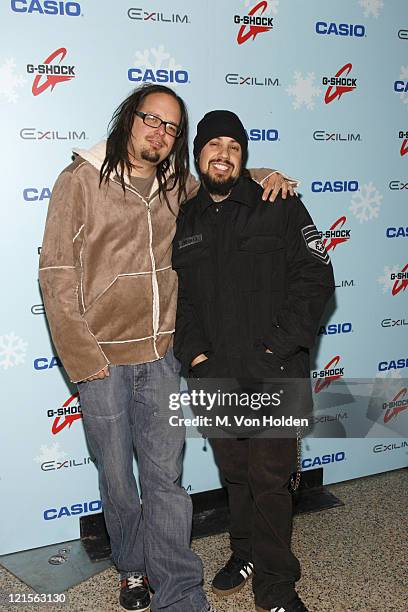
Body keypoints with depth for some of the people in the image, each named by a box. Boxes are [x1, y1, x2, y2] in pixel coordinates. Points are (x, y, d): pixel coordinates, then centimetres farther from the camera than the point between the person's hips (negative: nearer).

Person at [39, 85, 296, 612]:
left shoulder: (177, 185, 8)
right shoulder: (81, 180, -3)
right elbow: (56, 274, -6)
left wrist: (265, 177, 6)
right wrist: (82, 356, -11)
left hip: (161, 355, 3)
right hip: (102, 358, -2)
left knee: (165, 476, 5)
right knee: (116, 475, 11)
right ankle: (133, 568, 34)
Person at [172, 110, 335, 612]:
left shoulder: (280, 208, -1)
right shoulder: (184, 222, 10)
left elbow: (315, 278, -6)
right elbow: (179, 294, 10)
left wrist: (278, 346, -13)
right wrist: (194, 353, -3)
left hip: (274, 374, -3)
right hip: (214, 376, 4)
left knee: (270, 478, 2)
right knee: (234, 473, 17)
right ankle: (246, 552, 40)